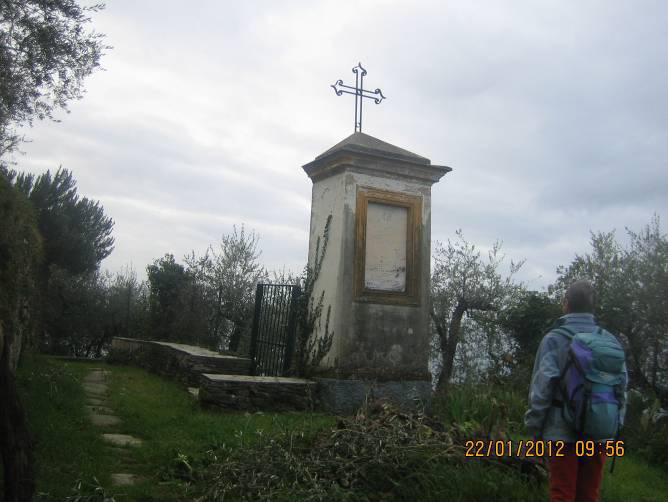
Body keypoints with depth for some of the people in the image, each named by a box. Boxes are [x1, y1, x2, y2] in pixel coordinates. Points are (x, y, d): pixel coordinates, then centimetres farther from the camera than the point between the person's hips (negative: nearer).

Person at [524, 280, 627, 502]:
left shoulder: (554, 338, -9)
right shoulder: (609, 340, 2)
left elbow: (542, 386, -11)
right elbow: (622, 386, 3)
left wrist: (534, 426, -3)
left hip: (563, 430, -3)